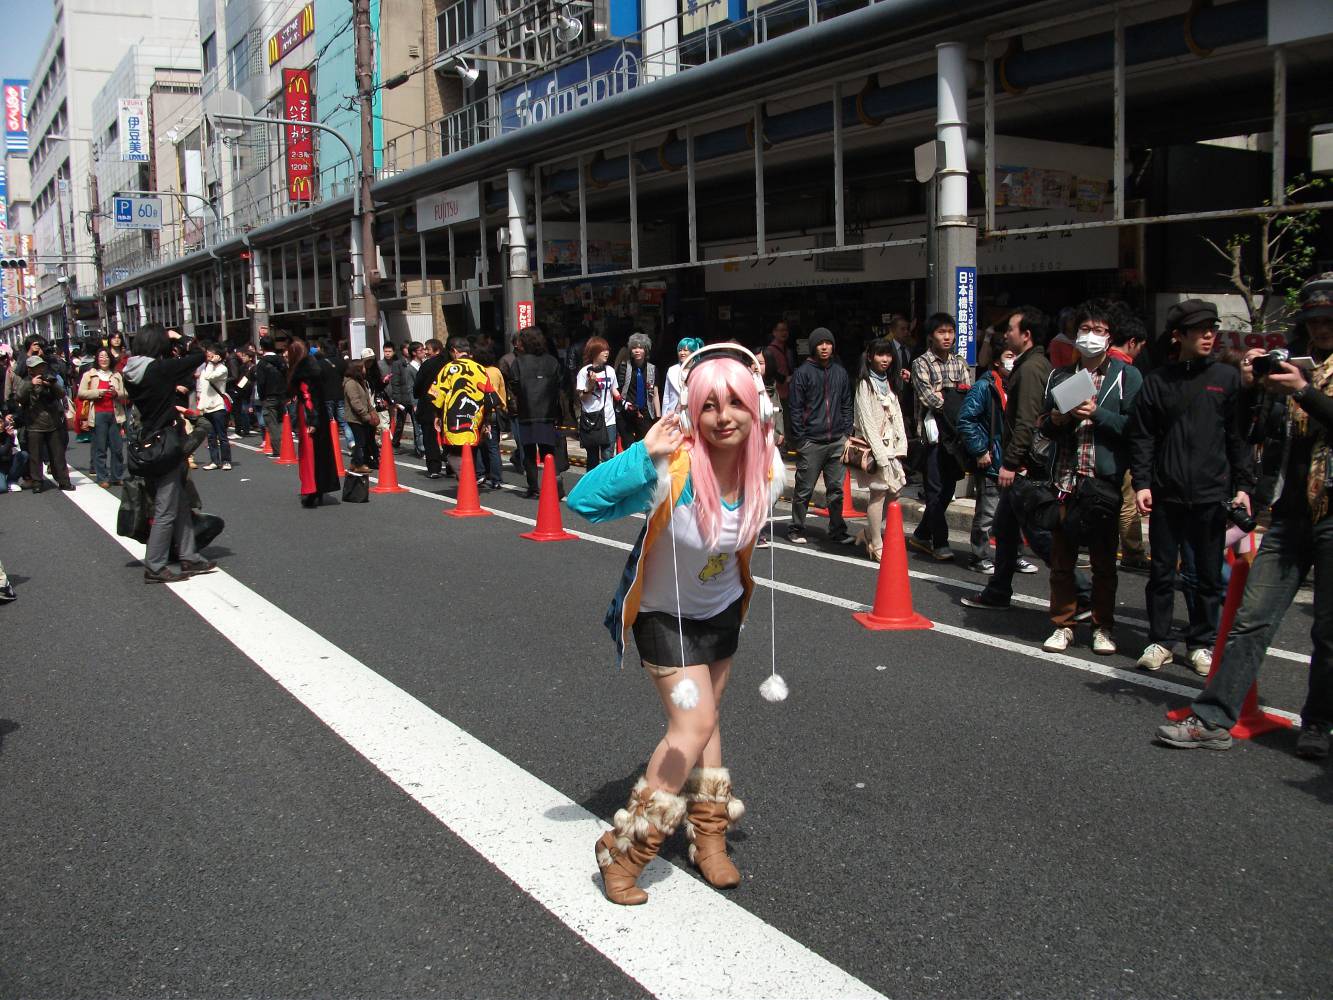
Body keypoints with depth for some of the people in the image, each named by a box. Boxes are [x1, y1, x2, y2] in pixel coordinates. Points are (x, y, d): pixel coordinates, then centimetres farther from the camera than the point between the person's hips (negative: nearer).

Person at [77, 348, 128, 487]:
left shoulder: (117, 375, 16)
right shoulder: (89, 374, 7)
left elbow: (124, 395, 15)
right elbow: (81, 393, 0)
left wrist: (116, 393, -6)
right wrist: (98, 392, -11)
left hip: (114, 414, 3)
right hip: (98, 414, -3)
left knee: (117, 448, 2)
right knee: (100, 448, -2)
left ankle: (117, 477, 10)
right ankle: (102, 478, 3)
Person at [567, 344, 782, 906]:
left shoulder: (767, 469, -17)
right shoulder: (671, 471, -34)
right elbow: (582, 502, -42)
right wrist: (644, 454, -48)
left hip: (722, 608, 5)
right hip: (664, 612, -5)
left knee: (706, 717, 16)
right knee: (694, 723, -11)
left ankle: (708, 837, 32)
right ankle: (624, 852, 3)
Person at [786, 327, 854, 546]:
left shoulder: (840, 372, 11)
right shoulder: (803, 372, -3)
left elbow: (846, 405, 17)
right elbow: (794, 408, -4)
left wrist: (847, 433, 8)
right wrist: (800, 439, -8)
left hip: (837, 441, 4)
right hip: (811, 443, -4)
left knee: (836, 489, 7)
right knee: (804, 490, 3)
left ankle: (837, 531, 15)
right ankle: (796, 530, 15)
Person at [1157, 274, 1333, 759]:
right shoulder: (1289, 364, 13)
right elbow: (1254, 435, 11)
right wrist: (1250, 387, -4)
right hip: (1291, 513, 3)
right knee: (1252, 619, 0)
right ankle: (1213, 719, 1)